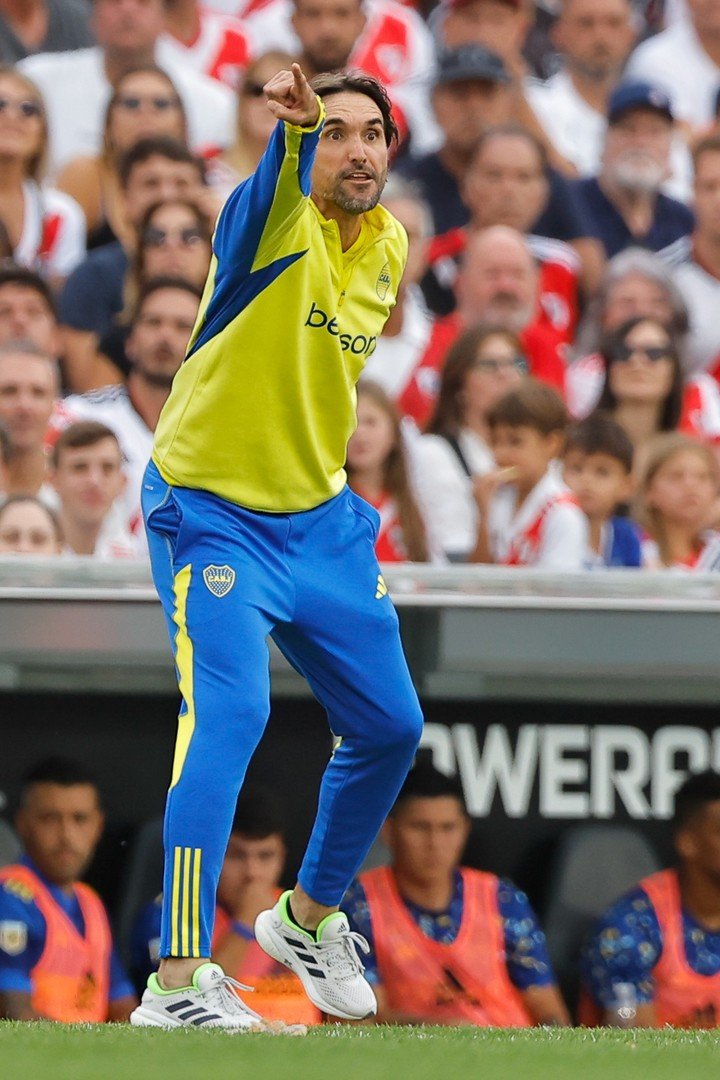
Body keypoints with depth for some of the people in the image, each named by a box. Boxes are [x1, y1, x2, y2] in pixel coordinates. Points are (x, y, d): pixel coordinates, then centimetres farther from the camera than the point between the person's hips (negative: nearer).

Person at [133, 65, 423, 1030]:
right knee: (229, 715, -24)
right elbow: (273, 190, -43)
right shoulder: (275, 222, -17)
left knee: (390, 727, 13)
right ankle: (178, 982, -27)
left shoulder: (388, 246, 5)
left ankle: (309, 916, 38)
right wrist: (295, 128, -64)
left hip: (319, 517, 8)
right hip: (213, 512, -7)